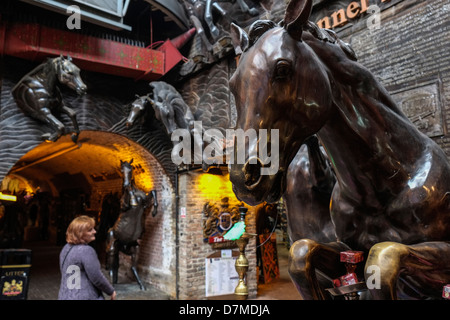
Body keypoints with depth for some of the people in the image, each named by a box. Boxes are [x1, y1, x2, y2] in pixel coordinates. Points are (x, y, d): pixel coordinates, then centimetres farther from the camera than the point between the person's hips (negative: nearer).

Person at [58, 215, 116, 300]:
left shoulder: (65, 249, 6)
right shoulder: (86, 251, -18)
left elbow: (65, 275, 13)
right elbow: (97, 278, -16)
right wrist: (111, 291, -2)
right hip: (86, 297, -8)